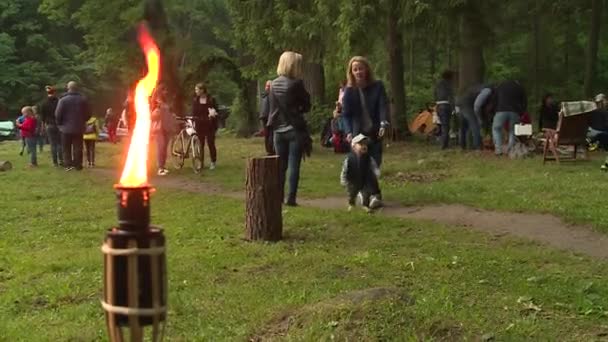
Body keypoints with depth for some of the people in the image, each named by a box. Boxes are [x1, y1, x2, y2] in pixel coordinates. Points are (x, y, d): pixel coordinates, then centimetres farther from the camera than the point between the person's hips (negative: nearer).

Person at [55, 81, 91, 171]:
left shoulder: (63, 100, -11)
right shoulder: (83, 99, -1)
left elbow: (57, 114, -12)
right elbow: (88, 114, 4)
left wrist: (60, 123, 6)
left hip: (66, 128, -2)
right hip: (79, 128, 2)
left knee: (66, 148, 7)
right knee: (78, 148, 8)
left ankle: (68, 165, 3)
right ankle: (78, 165, 7)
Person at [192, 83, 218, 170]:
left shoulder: (211, 100, -4)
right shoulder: (195, 100, 4)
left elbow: (216, 111, 0)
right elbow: (193, 113, 3)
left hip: (209, 126, -2)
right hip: (199, 125, 2)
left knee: (211, 143, 1)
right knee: (200, 144, 5)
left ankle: (213, 162, 13)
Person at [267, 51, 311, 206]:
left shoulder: (274, 84, 4)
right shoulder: (296, 83, -12)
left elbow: (272, 106, 11)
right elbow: (307, 105, -3)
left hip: (279, 130, 5)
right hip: (295, 129, -5)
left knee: (280, 165, 11)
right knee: (293, 165, -2)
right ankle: (291, 198, -4)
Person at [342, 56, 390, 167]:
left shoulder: (377, 86, 0)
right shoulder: (349, 90, 0)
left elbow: (383, 105, -10)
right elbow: (346, 114, 0)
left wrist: (383, 124, -27)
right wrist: (348, 132, -15)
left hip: (374, 134, 1)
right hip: (357, 134, -1)